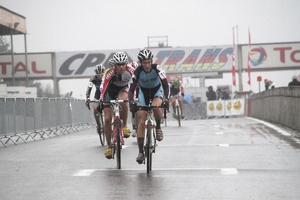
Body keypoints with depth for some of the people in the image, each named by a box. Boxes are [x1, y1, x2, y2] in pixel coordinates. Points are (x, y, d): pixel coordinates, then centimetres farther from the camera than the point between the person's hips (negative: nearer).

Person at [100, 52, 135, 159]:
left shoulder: (131, 70, -29)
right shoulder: (111, 73, -33)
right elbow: (104, 87, -36)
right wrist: (101, 101, -47)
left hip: (123, 89, 0)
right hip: (111, 91, 0)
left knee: (122, 101, -38)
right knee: (107, 119, -8)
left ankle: (125, 125, -16)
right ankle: (109, 146, 6)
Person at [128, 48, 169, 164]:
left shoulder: (157, 68, -27)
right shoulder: (138, 71, -25)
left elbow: (166, 85, -29)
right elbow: (132, 89, -26)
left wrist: (166, 98, -46)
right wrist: (131, 102, -43)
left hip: (157, 90, -1)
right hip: (143, 92, 1)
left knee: (155, 106, -37)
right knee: (141, 121, -9)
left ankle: (158, 128, -7)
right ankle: (141, 152, -7)